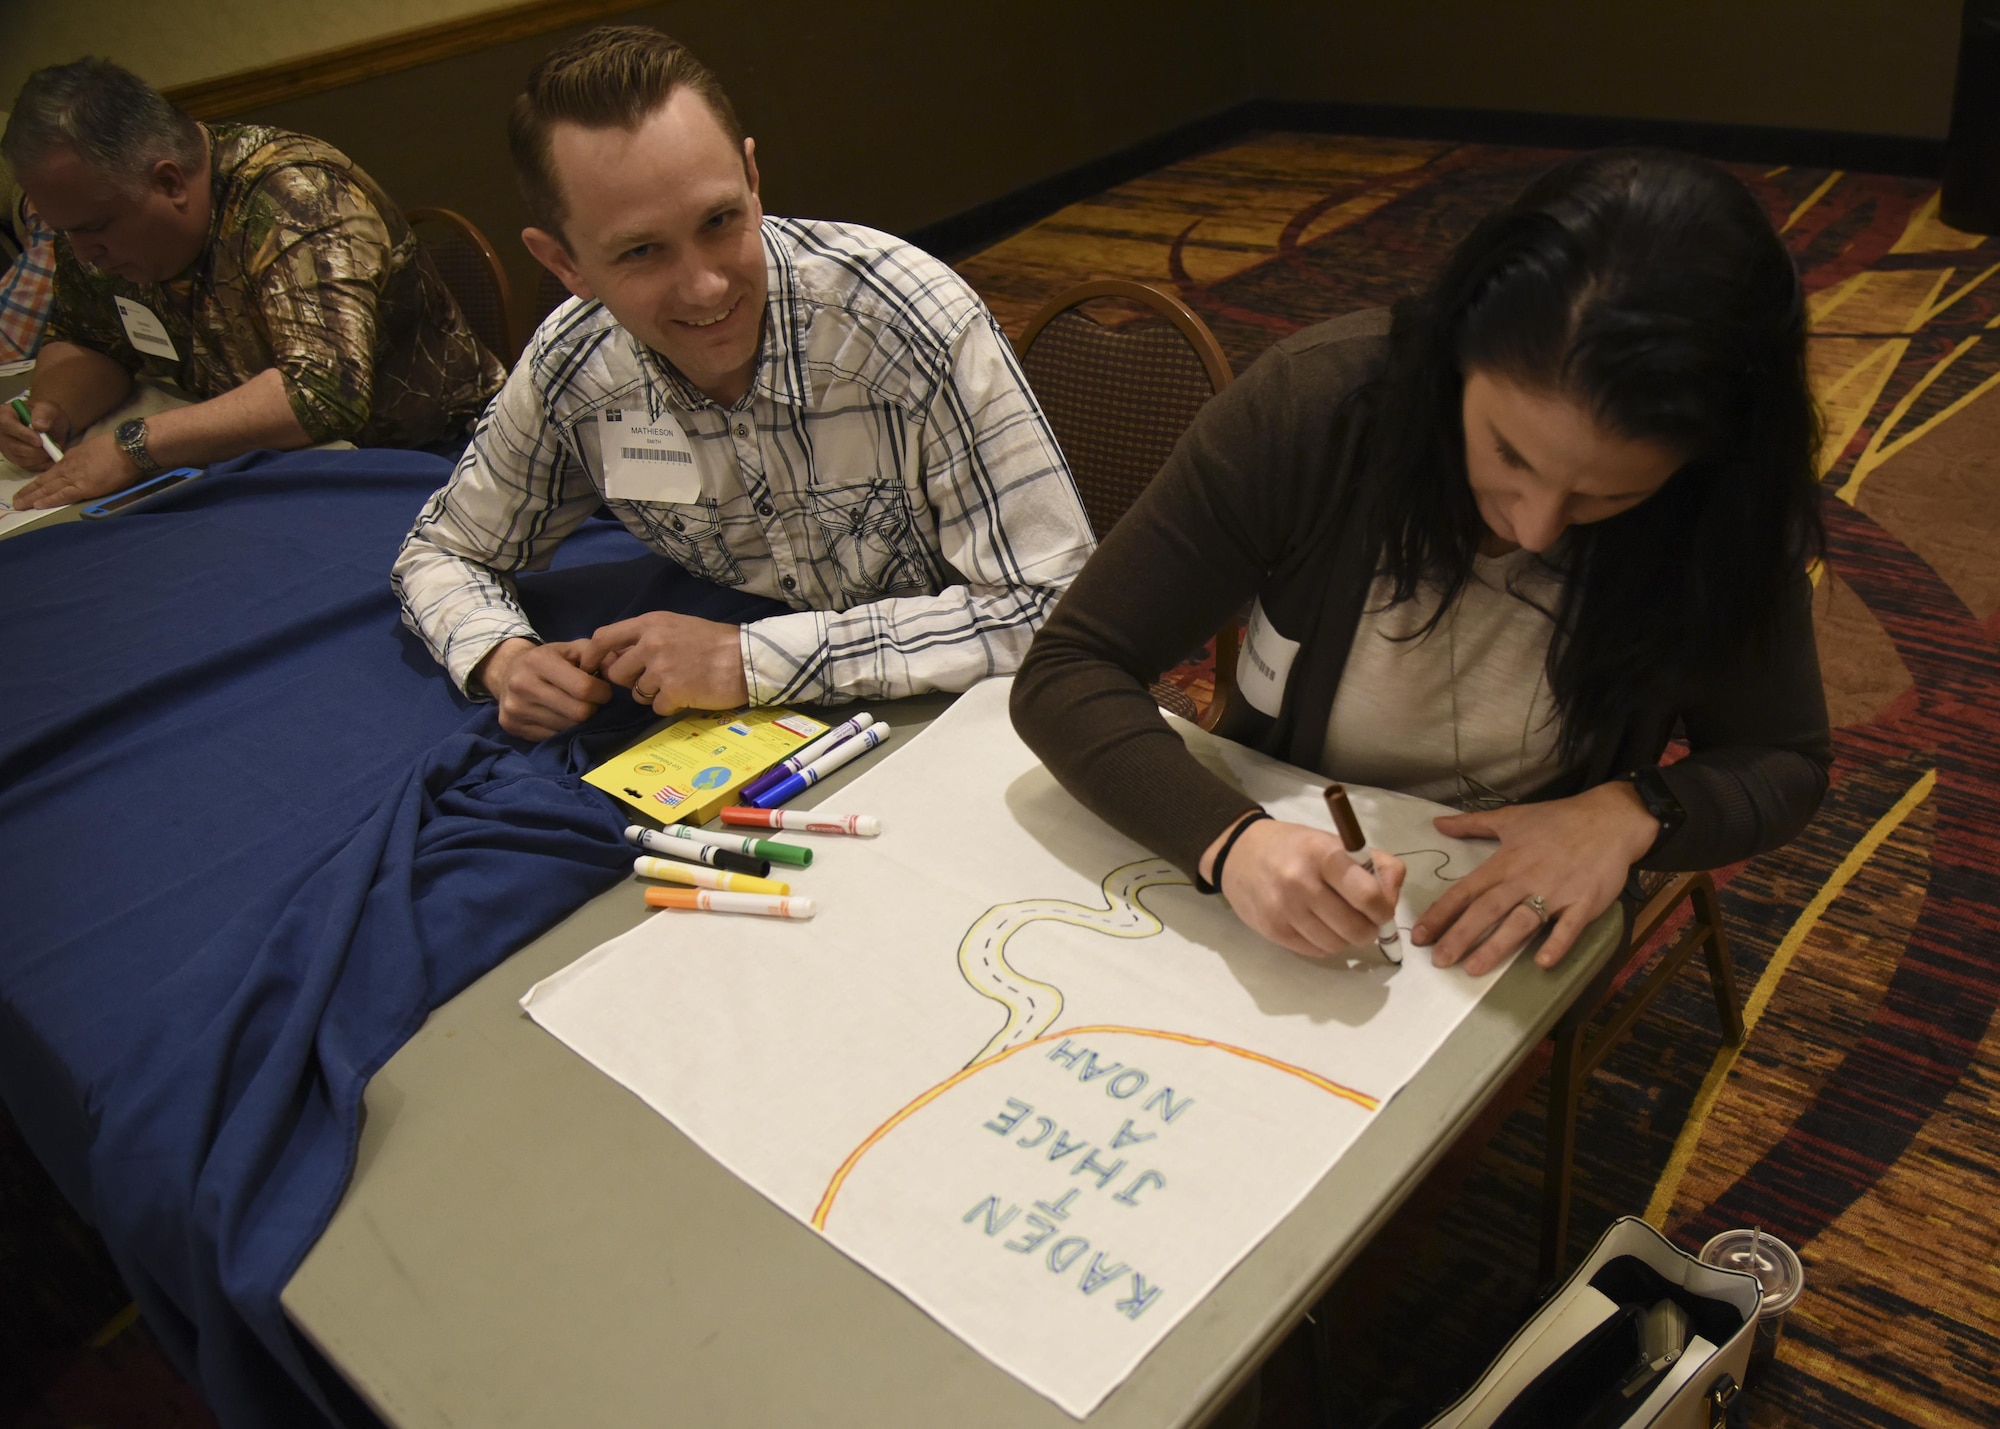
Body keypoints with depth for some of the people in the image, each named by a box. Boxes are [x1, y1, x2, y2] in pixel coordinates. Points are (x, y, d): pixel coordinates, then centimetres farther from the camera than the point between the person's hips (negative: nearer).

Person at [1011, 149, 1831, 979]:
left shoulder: (1727, 511, -14)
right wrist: (1228, 840, -35)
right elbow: (1066, 675, -18)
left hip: (1513, 952, 1)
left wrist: (1630, 813, -21)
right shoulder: (1314, 404, -19)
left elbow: (1785, 761, 1)